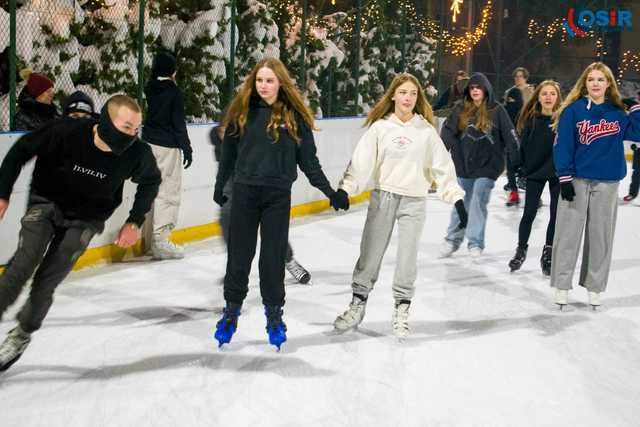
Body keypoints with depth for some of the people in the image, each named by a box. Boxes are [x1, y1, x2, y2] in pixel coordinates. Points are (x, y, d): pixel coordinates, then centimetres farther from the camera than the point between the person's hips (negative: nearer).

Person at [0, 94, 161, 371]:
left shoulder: (137, 154, -23)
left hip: (85, 219, 0)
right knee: (25, 261, -21)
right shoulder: (66, 132, -28)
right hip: (46, 203, 0)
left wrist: (135, 222, -2)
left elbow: (151, 181, 1)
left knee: (46, 281, -4)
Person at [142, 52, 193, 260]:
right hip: (167, 146, -7)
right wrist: (186, 147, -7)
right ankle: (160, 241, -5)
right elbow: (178, 122, -12)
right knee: (168, 192, -3)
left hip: (149, 142, 7)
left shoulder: (150, 89, 6)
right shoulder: (175, 92, -11)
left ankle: (152, 236, 20)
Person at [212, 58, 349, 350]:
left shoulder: (295, 116, -3)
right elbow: (229, 152, 10)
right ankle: (231, 311, 23)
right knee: (239, 255, 8)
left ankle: (274, 314, 23)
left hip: (278, 195, -1)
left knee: (273, 256, 6)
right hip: (244, 192, 1)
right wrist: (220, 185, 16)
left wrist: (331, 192, -1)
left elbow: (309, 160, 1)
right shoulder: (242, 112, 0)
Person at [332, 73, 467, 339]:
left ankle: (402, 311, 19)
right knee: (369, 255, 7)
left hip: (414, 201, 0)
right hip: (383, 197, 0)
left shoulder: (426, 129, 0)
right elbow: (361, 161, -6)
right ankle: (358, 304, 22)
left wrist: (457, 198, -6)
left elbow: (443, 165, 0)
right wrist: (344, 190, -17)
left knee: (407, 258, 4)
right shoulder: (380, 127, -1)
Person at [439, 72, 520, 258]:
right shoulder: (460, 110, 2)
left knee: (478, 202, -4)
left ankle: (476, 242, 9)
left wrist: (517, 161, -6)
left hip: (487, 165, -2)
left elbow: (510, 135, -3)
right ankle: (452, 239, 23)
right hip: (464, 164, 3)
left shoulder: (497, 111, -3)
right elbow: (447, 131, -5)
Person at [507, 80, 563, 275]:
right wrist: (521, 169, -2)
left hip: (557, 172, 0)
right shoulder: (531, 119, -4)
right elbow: (524, 145, 1)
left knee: (556, 214, 7)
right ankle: (521, 250, 22)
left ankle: (548, 254, 22)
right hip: (535, 172, 0)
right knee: (529, 213, 5)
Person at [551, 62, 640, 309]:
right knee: (568, 233, 2)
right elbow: (562, 146, -8)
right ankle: (562, 285, 11)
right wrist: (564, 178, -13)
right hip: (577, 180, -3)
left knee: (601, 235, 9)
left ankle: (594, 287, 20)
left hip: (606, 183, 3)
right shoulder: (573, 110, -6)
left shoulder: (617, 112, 5)